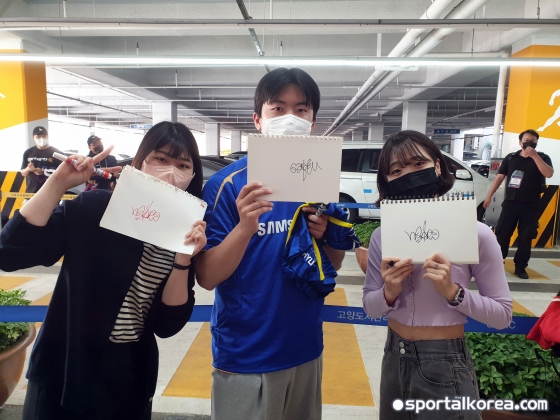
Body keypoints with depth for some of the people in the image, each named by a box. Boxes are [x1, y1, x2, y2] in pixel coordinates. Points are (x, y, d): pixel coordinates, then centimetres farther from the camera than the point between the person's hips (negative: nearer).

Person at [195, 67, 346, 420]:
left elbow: (334, 265, 6)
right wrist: (245, 227, -31)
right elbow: (207, 277, -15)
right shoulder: (227, 184, -14)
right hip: (245, 357, -4)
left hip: (306, 348, 5)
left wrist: (326, 235, -15)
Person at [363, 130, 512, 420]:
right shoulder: (382, 235, -5)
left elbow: (502, 314, -8)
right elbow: (370, 307, 0)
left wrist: (453, 292, -24)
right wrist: (389, 294, -20)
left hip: (446, 365, -4)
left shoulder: (475, 233, -14)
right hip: (394, 359, 4)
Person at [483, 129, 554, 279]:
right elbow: (499, 177, 8)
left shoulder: (542, 158, 4)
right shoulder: (510, 158, 8)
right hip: (510, 202, 1)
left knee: (525, 238, 3)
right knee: (502, 234, 1)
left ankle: (520, 267, 12)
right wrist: (489, 195, 3)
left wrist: (534, 156, -19)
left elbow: (549, 174, -15)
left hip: (530, 205, -1)